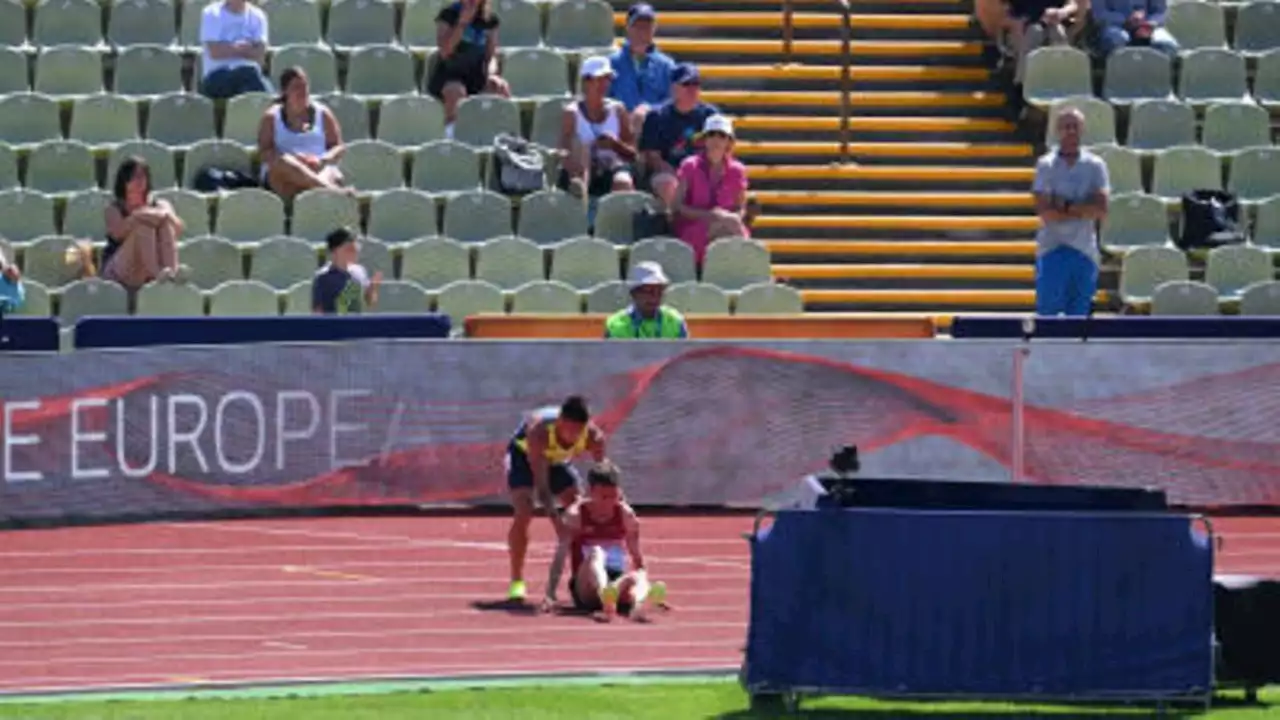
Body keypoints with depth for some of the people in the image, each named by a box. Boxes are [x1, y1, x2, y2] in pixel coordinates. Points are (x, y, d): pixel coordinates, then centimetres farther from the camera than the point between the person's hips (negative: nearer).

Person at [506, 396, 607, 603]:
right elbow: (541, 483, -45)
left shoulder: (594, 436, -31)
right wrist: (556, 518, -54)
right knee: (523, 514, -21)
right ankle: (516, 582, -13)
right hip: (524, 454, -4)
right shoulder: (539, 432, -43)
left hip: (558, 461, 4)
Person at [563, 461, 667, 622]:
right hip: (585, 590, -2)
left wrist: (647, 588, 12)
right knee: (595, 553, -32)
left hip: (618, 581, 2)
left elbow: (637, 557, 13)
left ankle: (640, 602, -71)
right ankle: (605, 595, -67)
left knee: (636, 577, -31)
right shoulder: (575, 515, -2)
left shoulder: (625, 514, 5)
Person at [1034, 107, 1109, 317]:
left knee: (1079, 314, 4)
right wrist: (1083, 210, -7)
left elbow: (1101, 211, -4)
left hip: (1085, 250, 2)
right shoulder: (1046, 165, 2)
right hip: (1053, 249, -2)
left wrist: (1066, 207, -10)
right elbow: (1044, 212, -9)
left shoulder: (1095, 165, 7)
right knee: (1047, 312, -7)